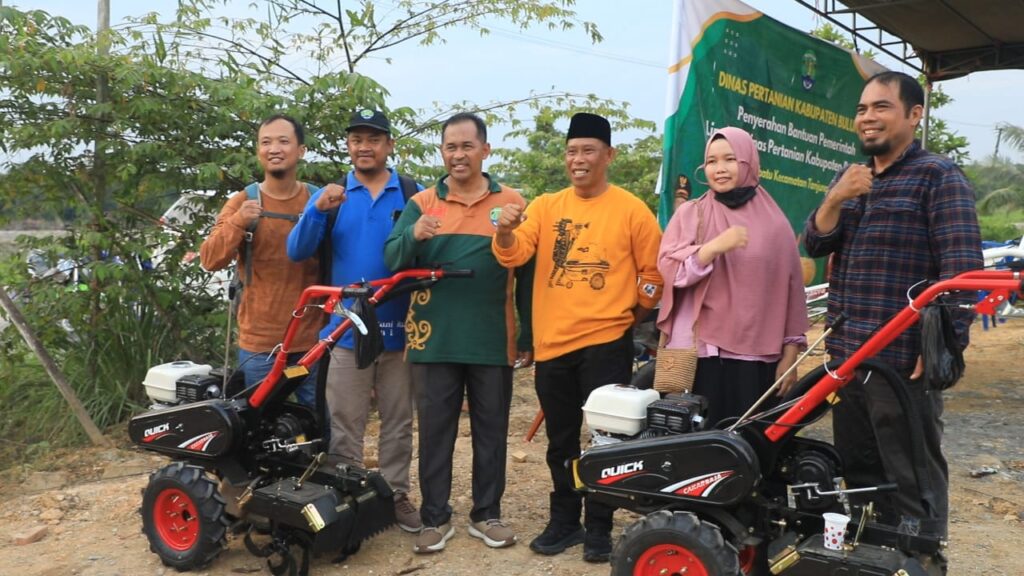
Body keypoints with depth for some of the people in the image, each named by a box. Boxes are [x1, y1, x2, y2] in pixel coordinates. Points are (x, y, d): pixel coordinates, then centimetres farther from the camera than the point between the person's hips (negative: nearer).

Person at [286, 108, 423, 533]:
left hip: (400, 327, 0)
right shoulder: (329, 195, 5)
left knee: (398, 421, 12)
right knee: (344, 425, 9)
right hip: (346, 328, 0)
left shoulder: (414, 194, 2)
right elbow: (297, 252, -5)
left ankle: (396, 495, 26)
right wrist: (318, 211, -21)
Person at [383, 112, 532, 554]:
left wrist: (531, 335, 2)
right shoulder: (421, 203, 5)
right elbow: (392, 261, -4)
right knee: (435, 433, 8)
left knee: (491, 432, 11)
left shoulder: (512, 202, 4)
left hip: (493, 342, 0)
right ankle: (435, 518, 22)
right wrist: (413, 236, -25)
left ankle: (486, 514, 26)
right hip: (434, 341, 1)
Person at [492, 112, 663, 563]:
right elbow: (514, 254, -9)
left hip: (606, 342, -3)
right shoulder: (546, 207, 6)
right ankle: (564, 522, 31)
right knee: (561, 441, 15)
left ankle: (599, 528, 22)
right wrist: (505, 230, -29)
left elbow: (652, 272, 4)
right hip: (552, 343, 3)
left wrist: (632, 313, 10)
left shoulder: (631, 209, -2)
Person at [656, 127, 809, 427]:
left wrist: (790, 354, 4)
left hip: (757, 356, 1)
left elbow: (791, 289, 7)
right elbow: (667, 268, -6)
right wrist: (715, 247, -20)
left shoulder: (773, 221, 7)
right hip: (700, 351, 0)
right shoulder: (690, 213, 7)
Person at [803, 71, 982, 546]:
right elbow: (815, 246, 6)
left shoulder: (938, 176, -7)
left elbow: (963, 267, -14)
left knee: (913, 482, 4)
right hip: (845, 356, 7)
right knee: (858, 471, 19)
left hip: (904, 361, -7)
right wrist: (835, 199, -11)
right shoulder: (850, 179, 14)